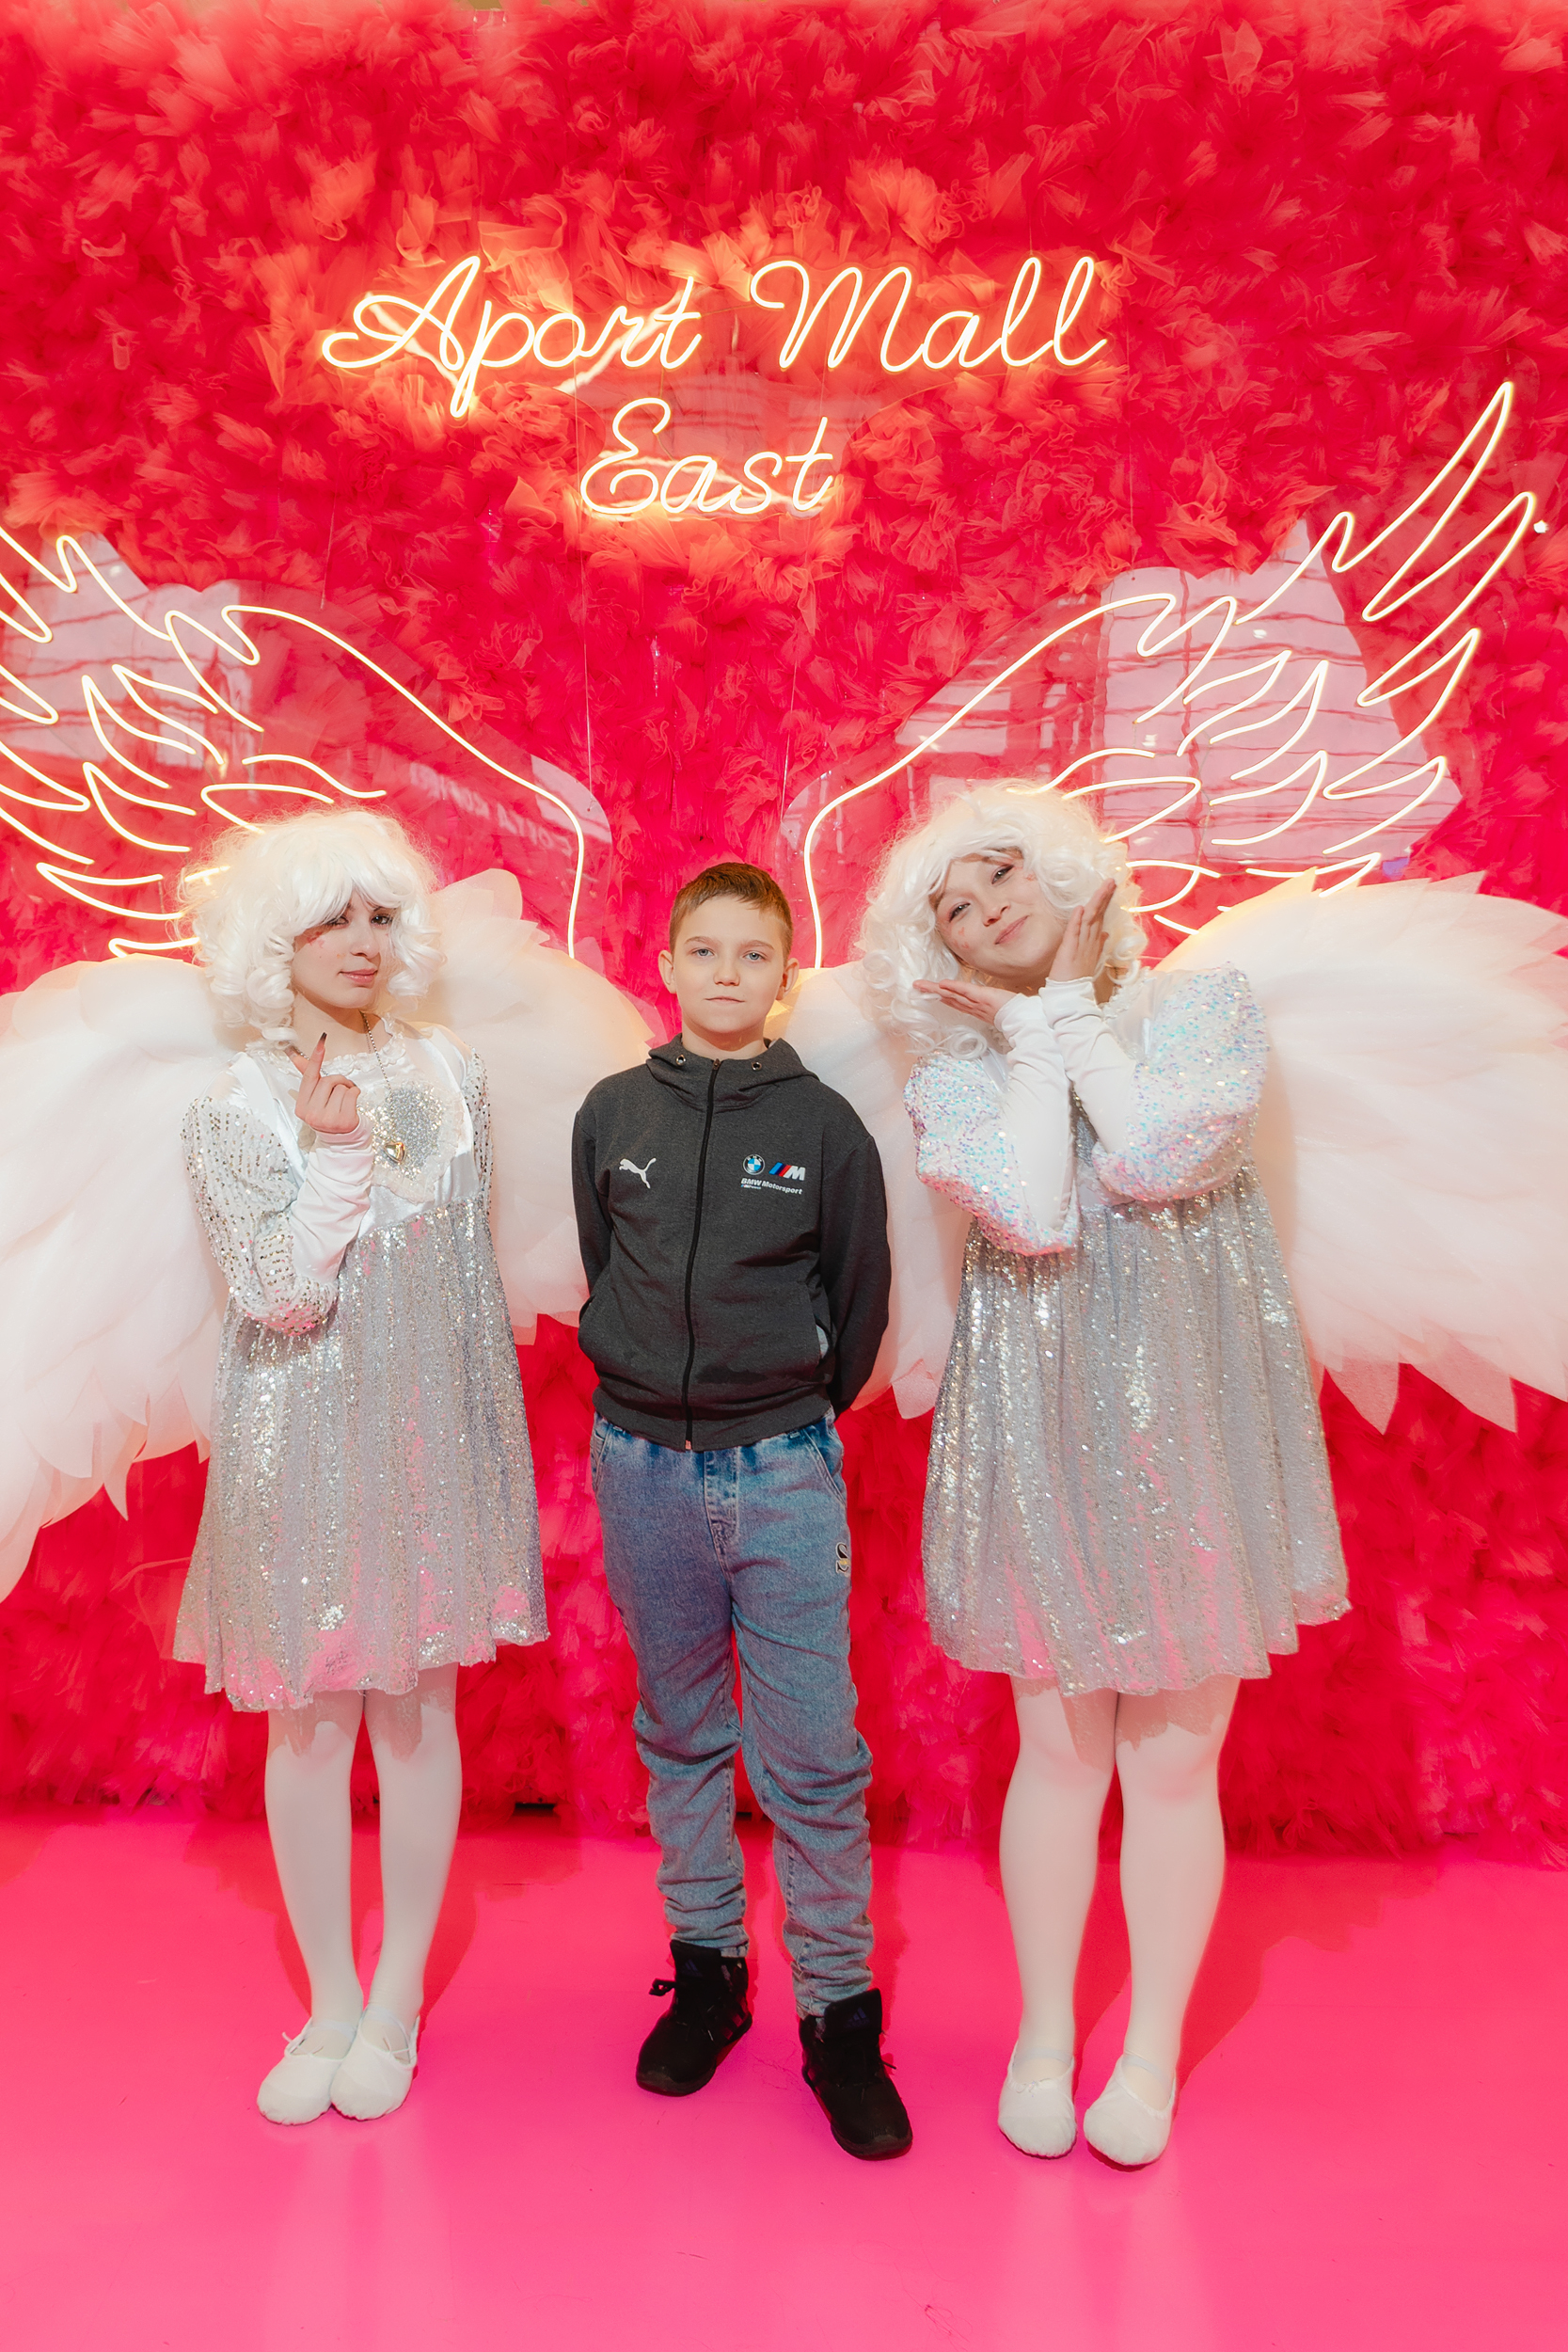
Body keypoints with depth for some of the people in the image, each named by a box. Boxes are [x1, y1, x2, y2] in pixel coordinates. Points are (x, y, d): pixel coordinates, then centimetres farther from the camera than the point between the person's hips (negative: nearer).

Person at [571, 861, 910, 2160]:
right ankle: (707, 1970, 32)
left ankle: (840, 2013, 18)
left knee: (813, 1755, 1)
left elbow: (861, 1297, 6)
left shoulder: (823, 1125, -3)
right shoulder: (613, 1114, 3)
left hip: (783, 1471, -2)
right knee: (680, 1733, 15)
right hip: (641, 1462, 3)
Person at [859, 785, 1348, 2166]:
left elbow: (1153, 1154, -17)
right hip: (1042, 1424, 1)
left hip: (1193, 1417, 0)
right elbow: (1030, 1213, -15)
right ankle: (1044, 2035, 32)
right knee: (1058, 1752, 10)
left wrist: (1071, 1012, -4)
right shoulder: (960, 1071, 4)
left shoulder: (1207, 1006, 3)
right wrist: (1041, 1033, -6)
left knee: (1173, 1758, 8)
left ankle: (1154, 2049, 29)